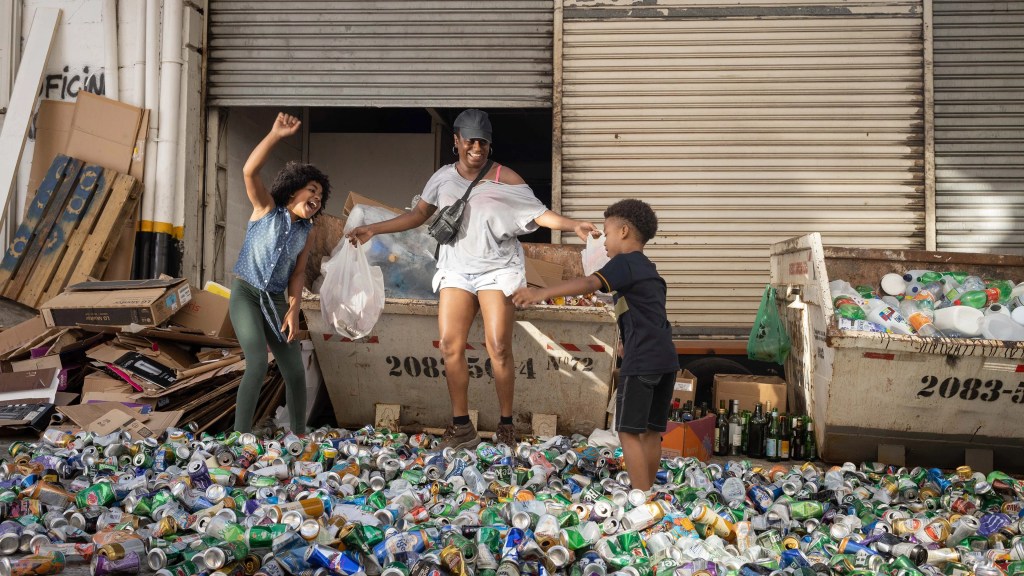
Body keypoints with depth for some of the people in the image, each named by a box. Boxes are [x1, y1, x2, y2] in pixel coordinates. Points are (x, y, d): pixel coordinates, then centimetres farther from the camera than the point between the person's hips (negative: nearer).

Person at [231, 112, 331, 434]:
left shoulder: (304, 232, 9)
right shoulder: (267, 207, -4)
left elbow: (298, 275, 3)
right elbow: (250, 171, -22)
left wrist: (293, 312, -11)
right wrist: (276, 135, -33)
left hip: (275, 303, 5)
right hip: (245, 296, -5)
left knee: (295, 372, 0)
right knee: (258, 365, -22)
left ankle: (299, 436, 17)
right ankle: (240, 437, -14)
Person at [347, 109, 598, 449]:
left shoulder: (505, 179, -4)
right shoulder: (443, 178, 8)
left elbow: (539, 213, -9)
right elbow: (418, 214, 18)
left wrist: (573, 225, -27)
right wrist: (374, 230, 15)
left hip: (497, 269, -4)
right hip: (457, 269, 4)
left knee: (499, 347, -10)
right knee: (450, 345, -5)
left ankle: (506, 426, 4)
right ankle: (462, 427, 5)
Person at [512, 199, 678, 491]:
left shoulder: (624, 263, -6)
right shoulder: (649, 270, 22)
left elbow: (590, 283, -25)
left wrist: (543, 293, -34)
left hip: (642, 360, -9)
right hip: (666, 358, 9)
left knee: (629, 432, -4)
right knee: (651, 432, 13)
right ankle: (645, 492, 20)